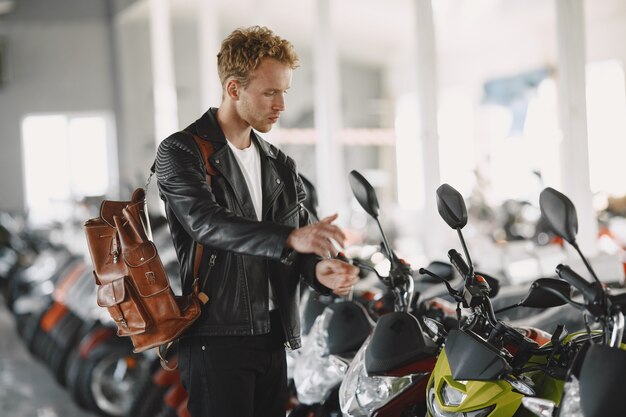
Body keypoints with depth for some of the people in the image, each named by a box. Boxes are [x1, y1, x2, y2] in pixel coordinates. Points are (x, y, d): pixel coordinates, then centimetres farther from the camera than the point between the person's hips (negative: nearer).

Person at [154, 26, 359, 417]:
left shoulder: (280, 165, 16)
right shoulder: (181, 152, -5)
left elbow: (301, 235, 13)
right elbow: (207, 222, -22)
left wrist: (320, 270, -13)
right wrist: (288, 238, -36)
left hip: (273, 337, 6)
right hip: (215, 338, -6)